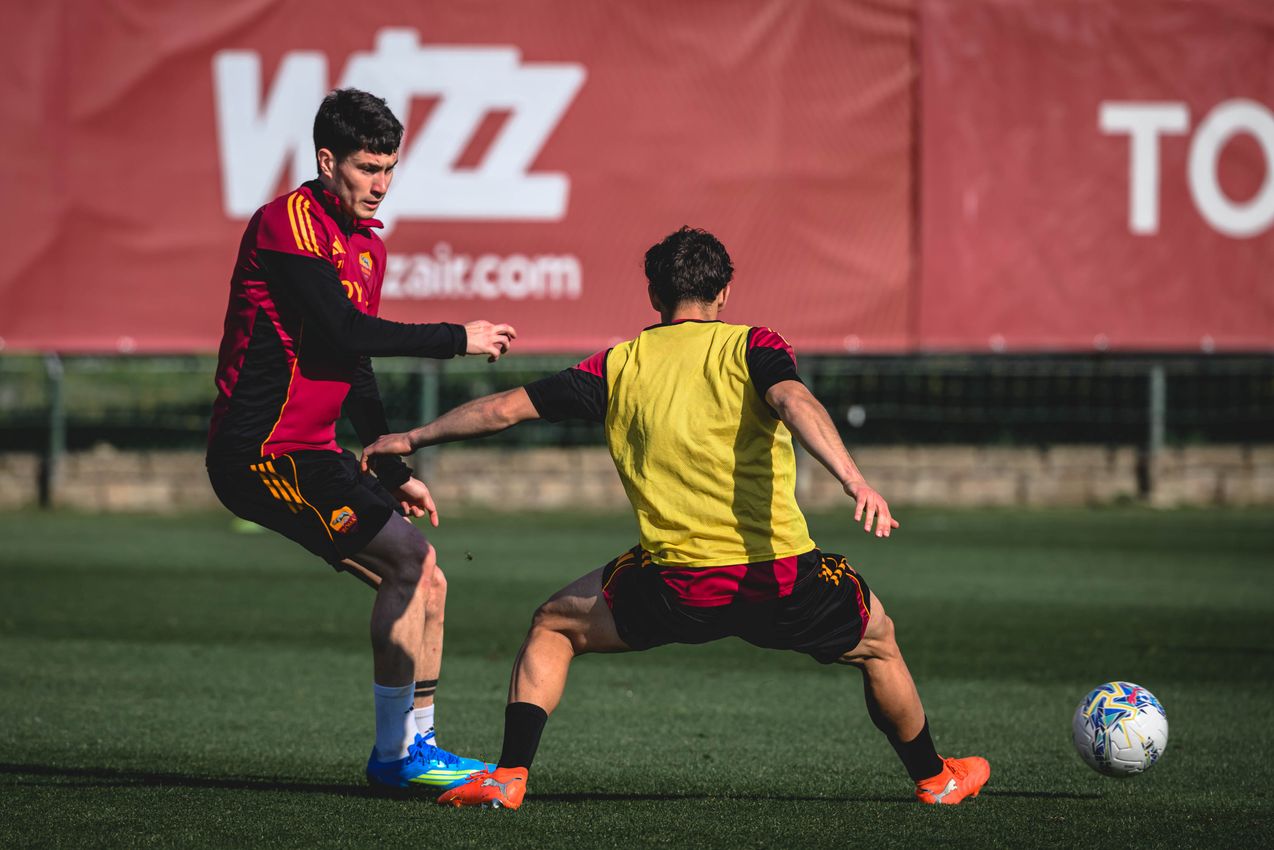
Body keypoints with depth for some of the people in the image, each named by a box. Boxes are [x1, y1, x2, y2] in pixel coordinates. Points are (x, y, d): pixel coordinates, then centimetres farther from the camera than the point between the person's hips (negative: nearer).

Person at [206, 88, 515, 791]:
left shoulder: (366, 247, 17)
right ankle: (394, 751, -11)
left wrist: (394, 472, 20)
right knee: (411, 560, -17)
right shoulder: (290, 222, -12)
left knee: (423, 583, 7)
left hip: (309, 453, 10)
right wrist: (457, 339, -14)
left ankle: (416, 744, 16)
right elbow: (342, 332, -21)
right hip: (262, 449, -10)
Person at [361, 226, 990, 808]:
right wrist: (852, 478, -33)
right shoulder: (750, 347, 3)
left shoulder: (619, 366, 10)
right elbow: (793, 401, -20)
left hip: (677, 590, 0)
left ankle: (509, 775, 10)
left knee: (554, 626, 23)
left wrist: (412, 439, 26)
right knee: (877, 639, 28)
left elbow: (503, 409, 12)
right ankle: (934, 777, 38)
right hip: (782, 582, 0)